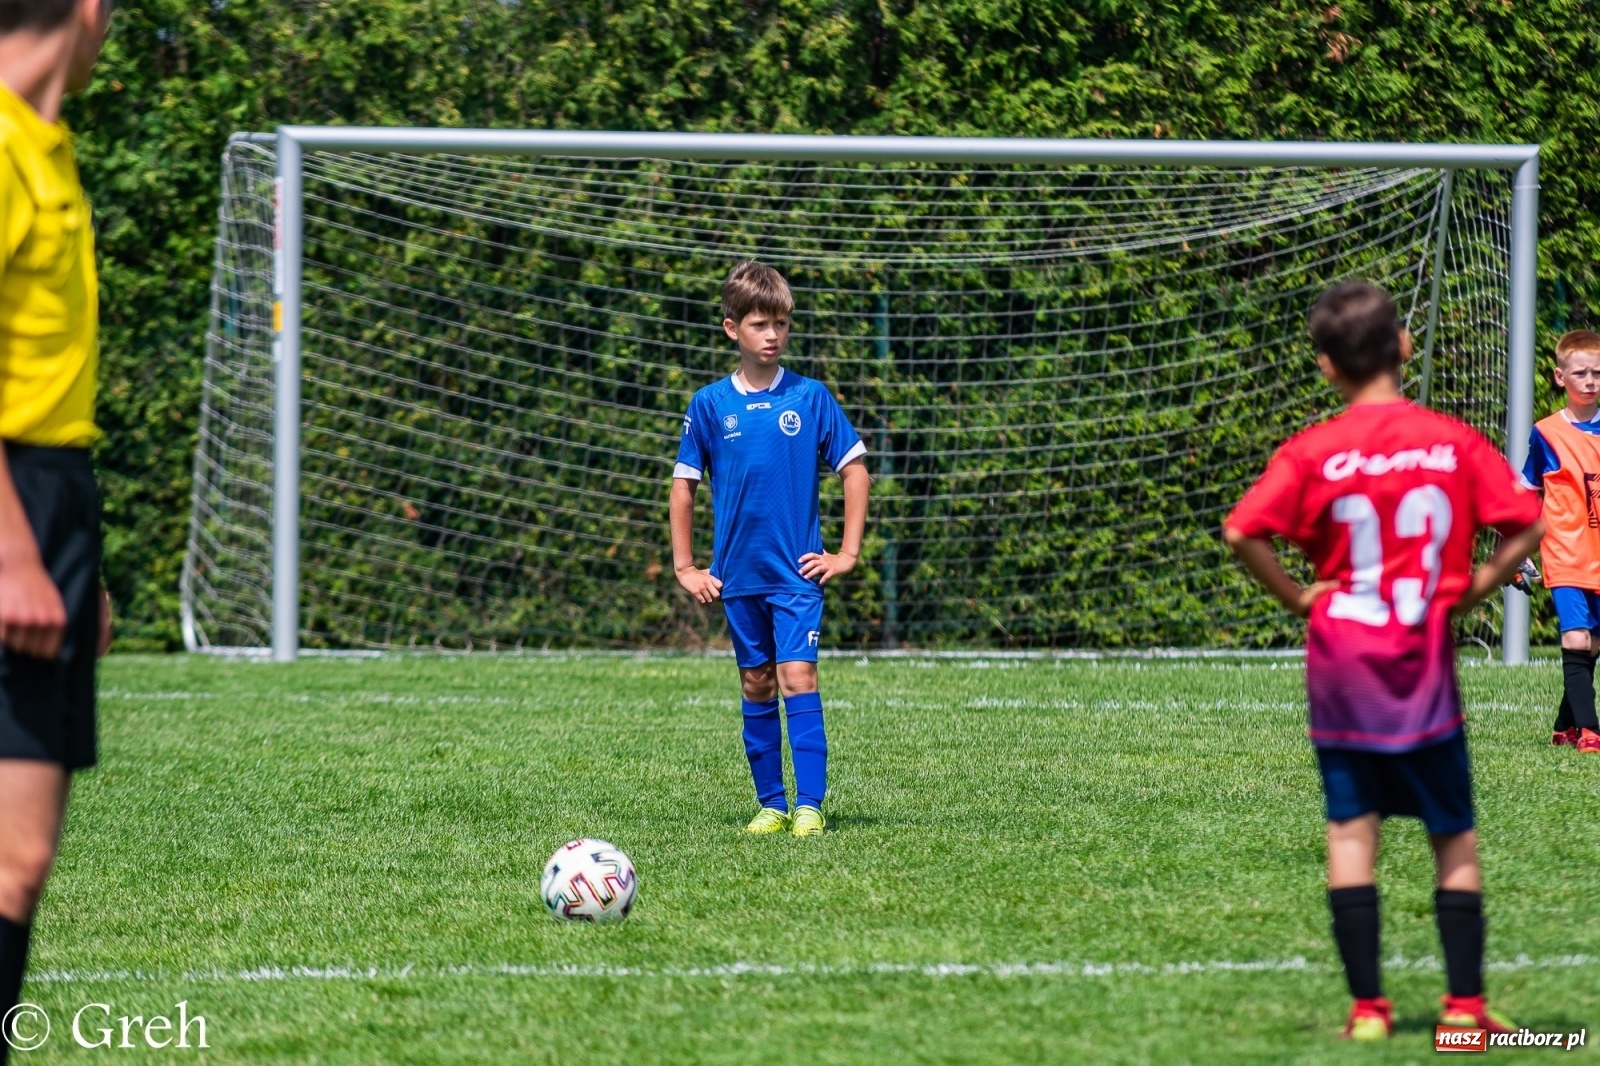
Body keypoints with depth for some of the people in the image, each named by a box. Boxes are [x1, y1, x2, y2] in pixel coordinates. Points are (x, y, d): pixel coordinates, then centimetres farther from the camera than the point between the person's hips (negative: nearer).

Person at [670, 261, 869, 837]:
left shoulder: (810, 397, -1)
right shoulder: (710, 405, 1)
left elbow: (854, 469, 4)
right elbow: (684, 486, 8)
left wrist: (848, 553, 0)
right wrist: (685, 567, 5)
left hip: (798, 572, -2)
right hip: (738, 573, 2)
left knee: (797, 676, -12)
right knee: (756, 685, 7)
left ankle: (810, 805, -12)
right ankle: (771, 804, 15)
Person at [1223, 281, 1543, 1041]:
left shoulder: (1312, 453, -7)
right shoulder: (1455, 442, -4)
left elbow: (1242, 532, -15)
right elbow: (1525, 526, -7)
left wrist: (1294, 596, -3)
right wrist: (1470, 590, 4)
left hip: (1341, 662, 0)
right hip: (1426, 663, 0)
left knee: (1351, 828, 5)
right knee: (1455, 835, 9)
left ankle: (1367, 1006, 1)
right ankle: (1465, 1003, 6)